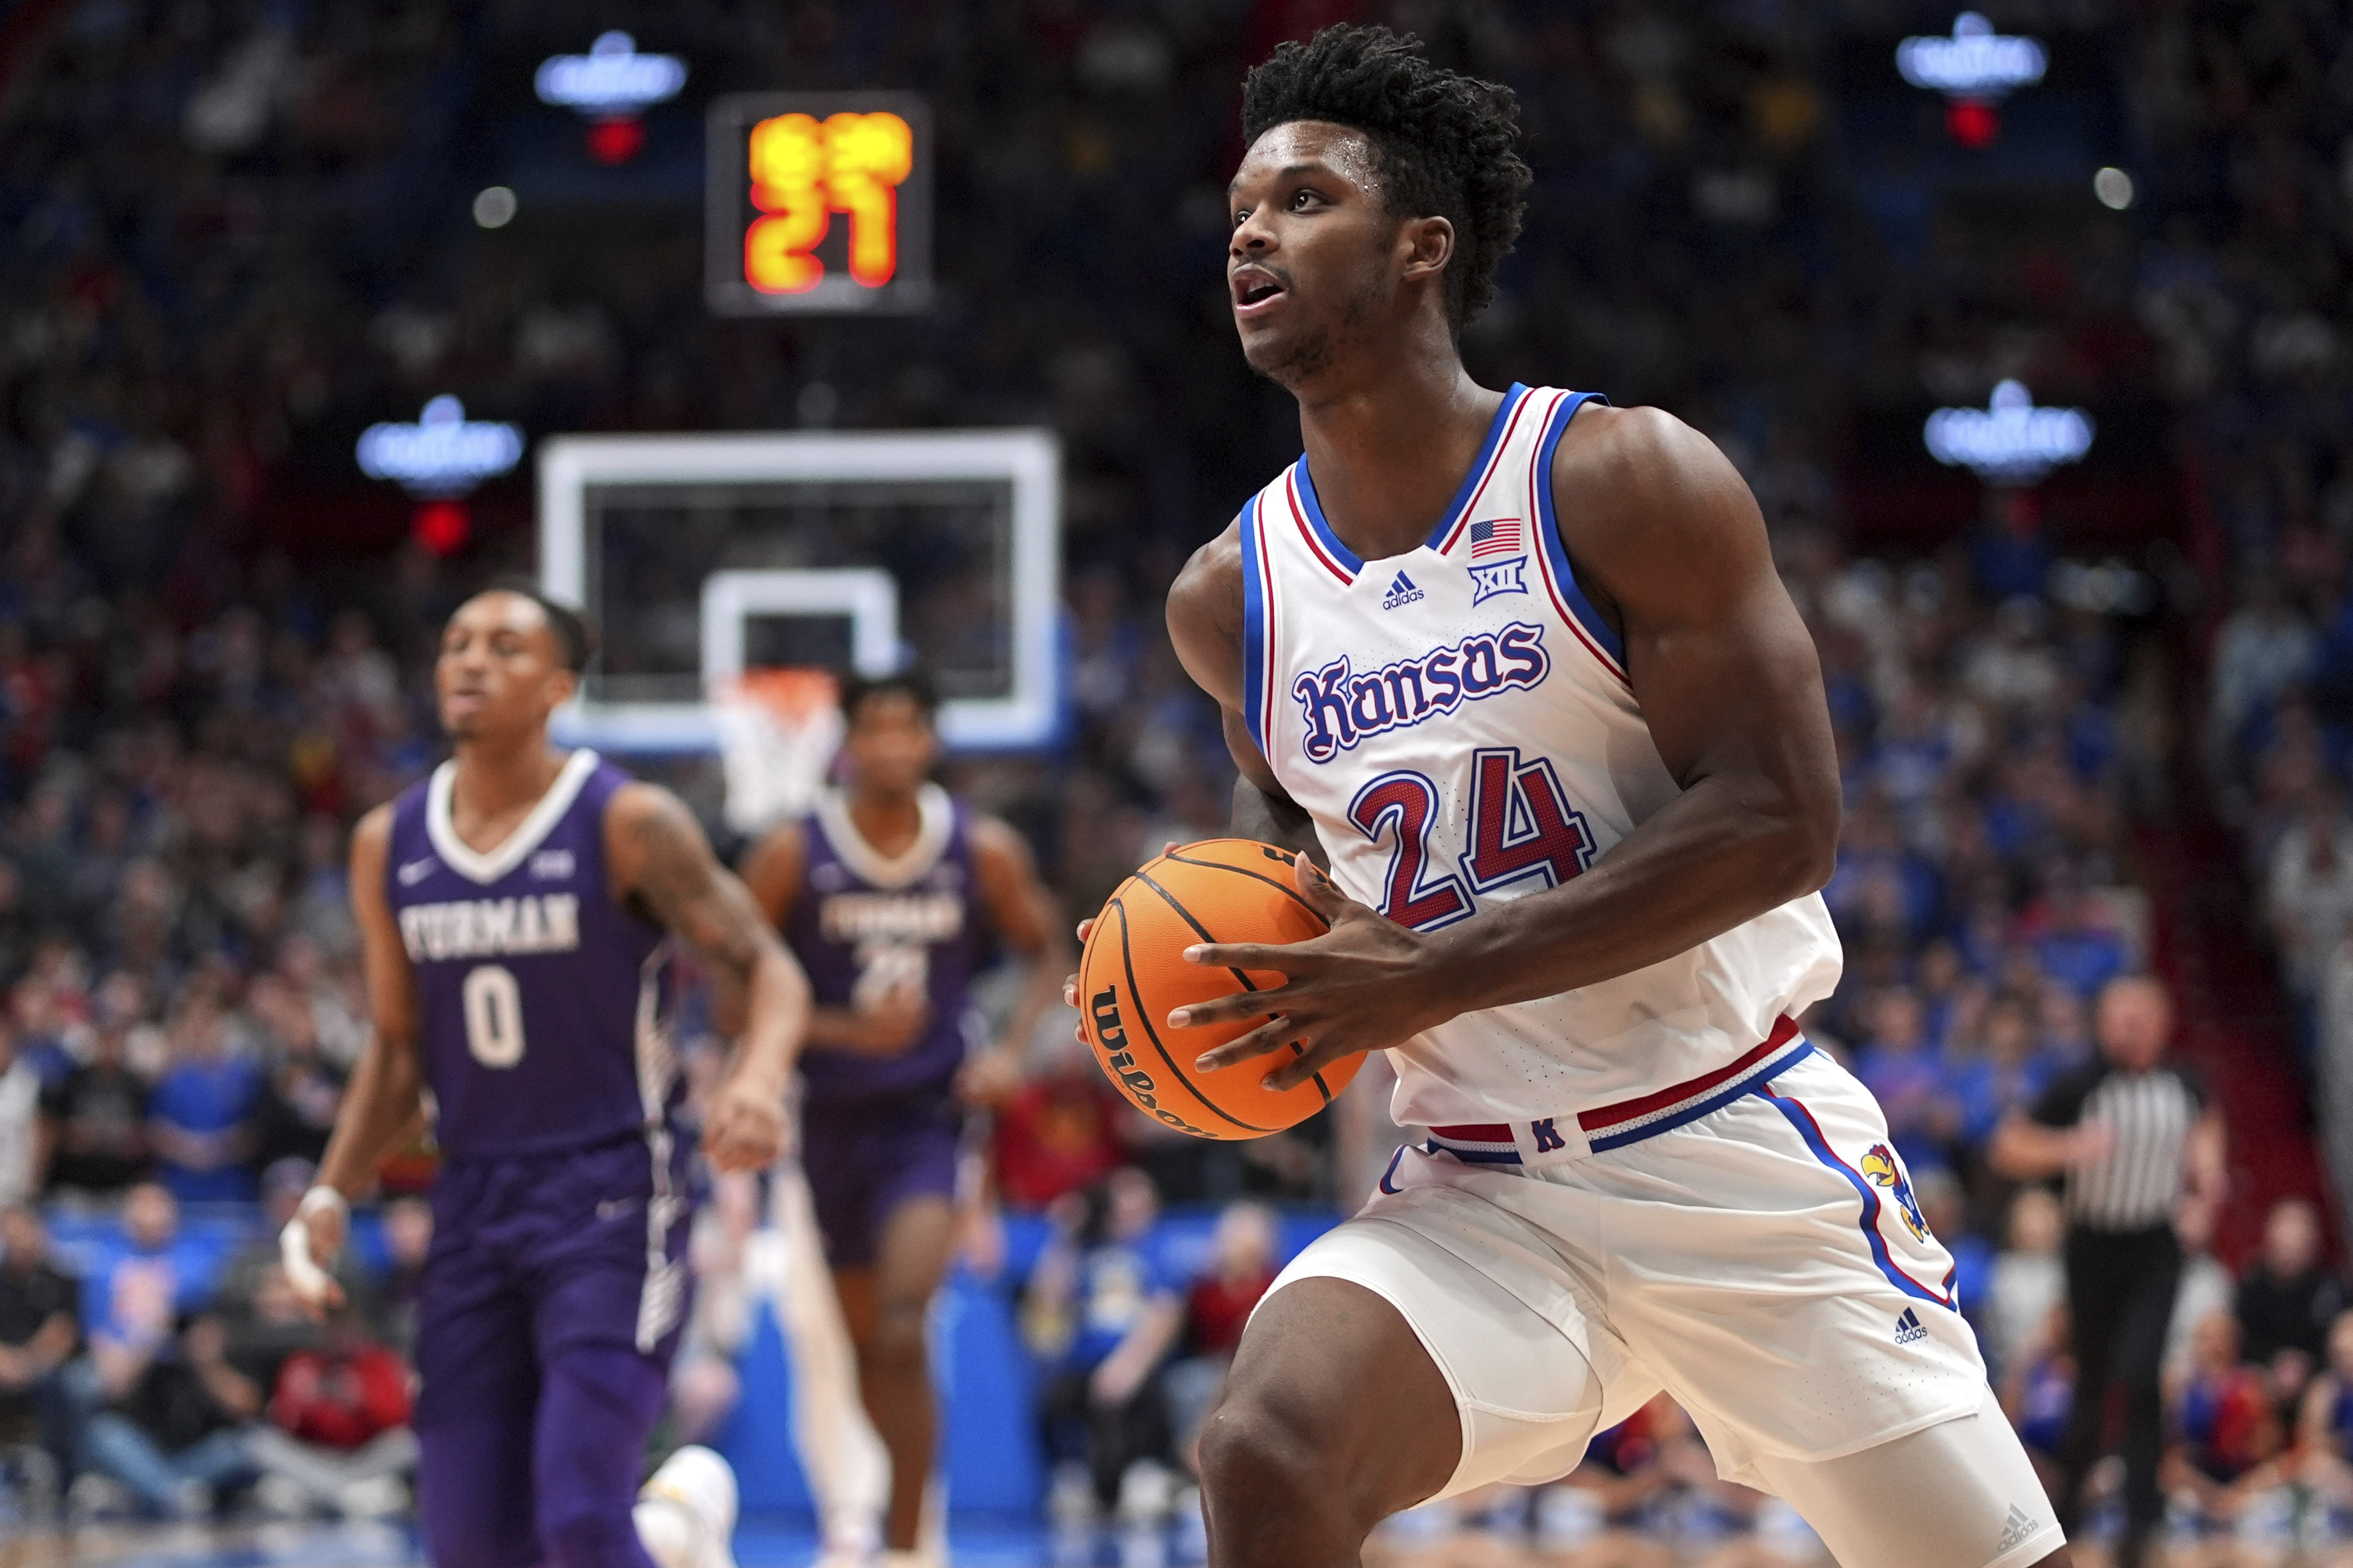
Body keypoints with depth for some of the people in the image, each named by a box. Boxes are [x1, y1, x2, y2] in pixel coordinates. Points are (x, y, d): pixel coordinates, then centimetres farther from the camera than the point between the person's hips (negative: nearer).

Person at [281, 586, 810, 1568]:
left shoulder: (626, 825, -8)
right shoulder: (391, 845, 7)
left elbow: (765, 970, -8)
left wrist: (759, 1075, -30)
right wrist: (331, 1197, 4)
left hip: (613, 1201, -5)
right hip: (475, 1202, 5)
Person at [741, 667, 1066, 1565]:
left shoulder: (984, 852, -4)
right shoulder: (793, 857, -8)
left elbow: (1045, 954, 11)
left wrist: (1014, 1050, -6)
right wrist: (848, 1032, -20)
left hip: (930, 1116, -2)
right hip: (833, 1117, 2)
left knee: (903, 1335, -21)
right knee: (867, 1346, 15)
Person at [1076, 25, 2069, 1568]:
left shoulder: (1627, 483, -10)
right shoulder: (1228, 597, 4)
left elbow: (1780, 821, -17)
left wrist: (1435, 977, -21)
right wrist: (1263, 940, 2)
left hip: (1739, 1151, -2)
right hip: (1479, 1195, 3)